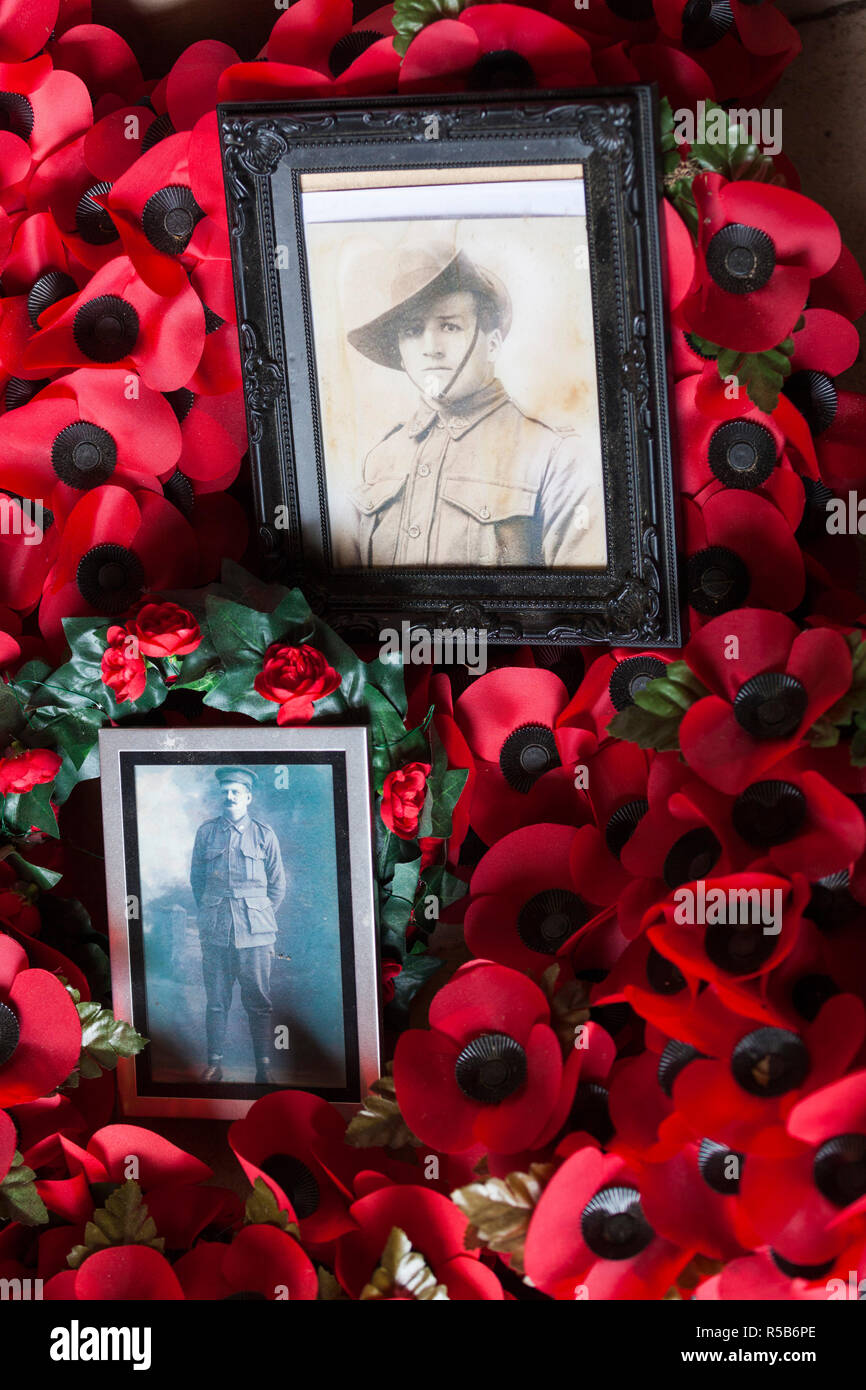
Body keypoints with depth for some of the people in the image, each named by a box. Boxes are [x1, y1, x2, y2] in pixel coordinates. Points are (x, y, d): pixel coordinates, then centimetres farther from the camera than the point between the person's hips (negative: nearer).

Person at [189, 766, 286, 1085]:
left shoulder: (264, 835, 7)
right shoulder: (206, 832, 9)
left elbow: (278, 885, 12)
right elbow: (196, 879, 17)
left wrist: (259, 916, 6)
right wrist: (210, 913, 11)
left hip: (255, 931, -1)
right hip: (214, 931, 1)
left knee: (258, 1001, -1)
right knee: (216, 1000, 2)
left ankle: (264, 1070, 2)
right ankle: (214, 1065, 8)